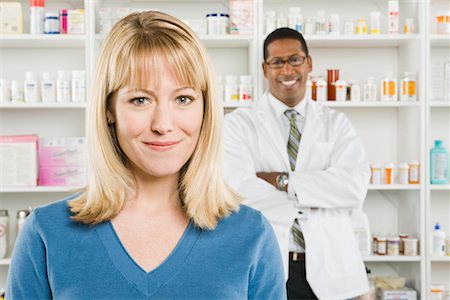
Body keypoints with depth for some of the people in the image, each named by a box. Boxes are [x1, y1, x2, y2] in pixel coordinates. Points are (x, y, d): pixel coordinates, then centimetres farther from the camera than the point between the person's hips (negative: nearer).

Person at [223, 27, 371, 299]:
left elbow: (355, 187, -11)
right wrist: (314, 201, -12)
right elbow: (238, 191, -16)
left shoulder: (336, 123, 6)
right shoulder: (239, 124, -1)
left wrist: (283, 180, -15)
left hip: (327, 270, 2)